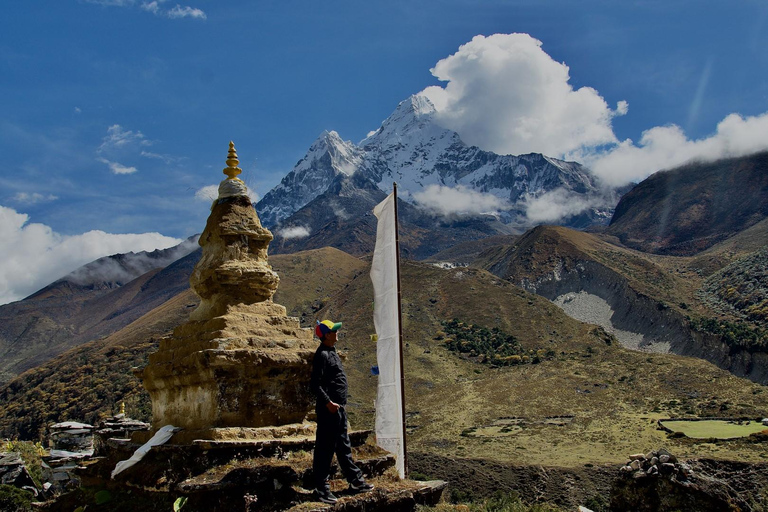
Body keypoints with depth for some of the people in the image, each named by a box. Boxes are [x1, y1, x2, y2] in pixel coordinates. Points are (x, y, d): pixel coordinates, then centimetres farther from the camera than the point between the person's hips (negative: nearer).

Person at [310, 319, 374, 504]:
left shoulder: (331, 352, 14)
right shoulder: (322, 354, -16)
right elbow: (315, 384, -22)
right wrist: (328, 402, -24)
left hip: (339, 408, 10)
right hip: (329, 409, -10)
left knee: (344, 447, 18)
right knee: (325, 449, -2)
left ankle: (355, 481, 28)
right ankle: (321, 488, 6)